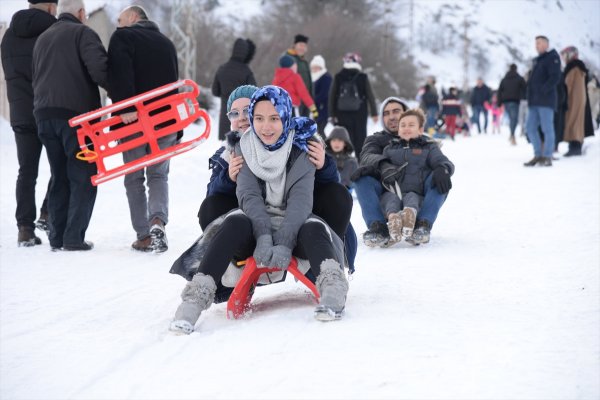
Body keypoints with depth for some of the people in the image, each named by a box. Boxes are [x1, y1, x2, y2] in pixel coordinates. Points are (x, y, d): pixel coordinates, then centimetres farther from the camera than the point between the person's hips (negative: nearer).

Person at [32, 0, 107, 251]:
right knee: (83, 177, -3)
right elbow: (99, 69, -16)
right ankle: (74, 238, -8)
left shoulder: (42, 39, 22)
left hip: (44, 116, 7)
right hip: (76, 114, -7)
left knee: (60, 177, 13)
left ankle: (57, 237, 10)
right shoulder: (82, 33, -2)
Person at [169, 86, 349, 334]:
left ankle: (332, 288, -53)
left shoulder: (301, 148, -6)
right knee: (235, 223, -32)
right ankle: (197, 296, -41)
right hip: (257, 225, 0)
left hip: (294, 226, 0)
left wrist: (284, 242, -33)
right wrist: (264, 236, -31)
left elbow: (300, 199, -17)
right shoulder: (244, 148, -1)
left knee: (314, 228, -33)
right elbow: (249, 195, -14)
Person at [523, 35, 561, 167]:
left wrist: (543, 90, -21)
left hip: (546, 100, -9)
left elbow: (555, 77, -14)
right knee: (531, 129, 6)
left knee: (547, 129, -6)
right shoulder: (537, 60, 23)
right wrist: (530, 96, 13)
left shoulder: (552, 58, -2)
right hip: (534, 101, 9)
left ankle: (547, 157, -4)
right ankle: (538, 155, 12)